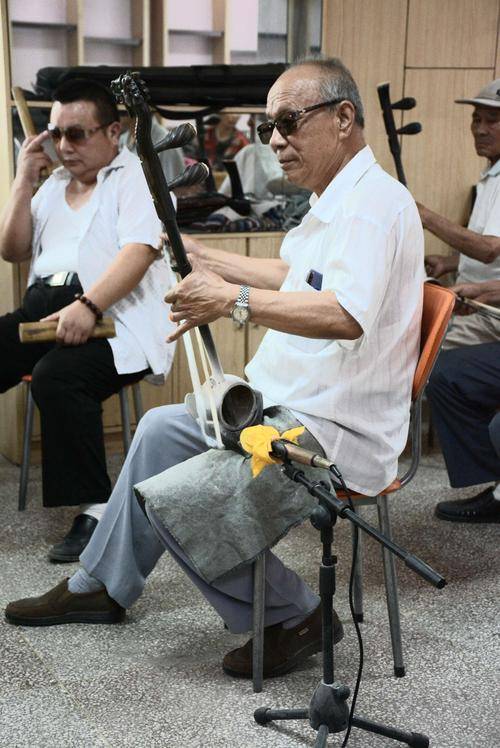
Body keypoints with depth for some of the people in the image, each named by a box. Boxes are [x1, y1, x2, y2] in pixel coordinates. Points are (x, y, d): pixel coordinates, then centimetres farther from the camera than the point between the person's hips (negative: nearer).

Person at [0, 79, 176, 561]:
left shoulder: (137, 177, 1)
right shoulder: (55, 182, 24)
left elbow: (138, 251, -15)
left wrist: (87, 306, -29)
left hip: (113, 313, -7)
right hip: (43, 308, 7)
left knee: (55, 377, -34)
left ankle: (95, 510, -24)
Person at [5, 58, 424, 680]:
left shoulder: (375, 203, -20)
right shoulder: (334, 203, 14)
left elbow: (347, 315, -37)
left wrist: (234, 300, -39)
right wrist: (209, 261, 26)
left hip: (333, 433, -11)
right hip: (285, 405, 11)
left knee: (169, 500, -19)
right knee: (159, 428, 19)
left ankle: (294, 618, 2)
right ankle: (101, 587, 32)